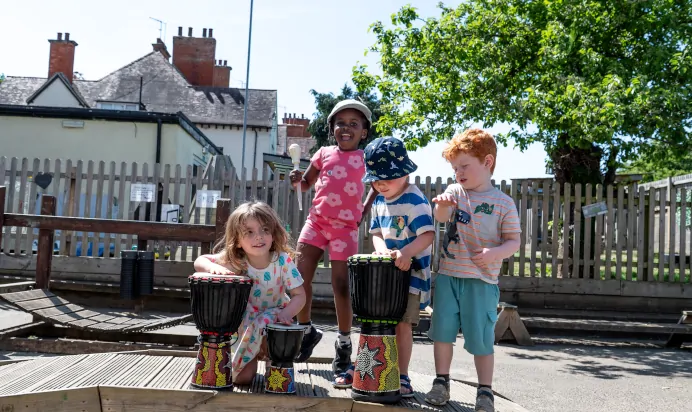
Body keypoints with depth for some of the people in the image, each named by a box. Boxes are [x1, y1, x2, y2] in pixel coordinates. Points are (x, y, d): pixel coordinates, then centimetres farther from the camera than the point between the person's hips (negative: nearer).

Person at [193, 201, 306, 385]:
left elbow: (300, 295, -18)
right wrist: (214, 267, -38)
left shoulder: (283, 261, -23)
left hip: (274, 315, 0)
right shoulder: (233, 261, -19)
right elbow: (199, 261, -14)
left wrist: (285, 314, -38)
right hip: (245, 320, 0)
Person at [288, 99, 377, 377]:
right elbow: (307, 183, 15)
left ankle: (344, 344, 11)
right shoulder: (324, 153, 7)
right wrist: (297, 178, -7)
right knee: (301, 277, 1)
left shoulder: (366, 158, 0)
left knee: (341, 286, -3)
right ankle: (306, 330, 21)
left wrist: (365, 210, 3)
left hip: (345, 227, -3)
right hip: (316, 221, 3)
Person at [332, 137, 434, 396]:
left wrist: (406, 252, -41)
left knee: (402, 324, -6)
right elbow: (377, 232, 11)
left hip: (410, 272, -6)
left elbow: (428, 235, -25)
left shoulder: (415, 201, -17)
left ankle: (401, 376, 8)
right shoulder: (379, 202, 7)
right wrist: (381, 247, -12)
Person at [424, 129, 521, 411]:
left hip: (482, 281, -2)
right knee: (443, 331, 6)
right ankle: (441, 383, 21)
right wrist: (442, 205, -35)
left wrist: (496, 253, -21)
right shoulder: (455, 192, 5)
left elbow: (513, 241, 0)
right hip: (448, 275, 3)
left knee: (481, 339, 3)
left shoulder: (503, 203, -1)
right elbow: (442, 217, -12)